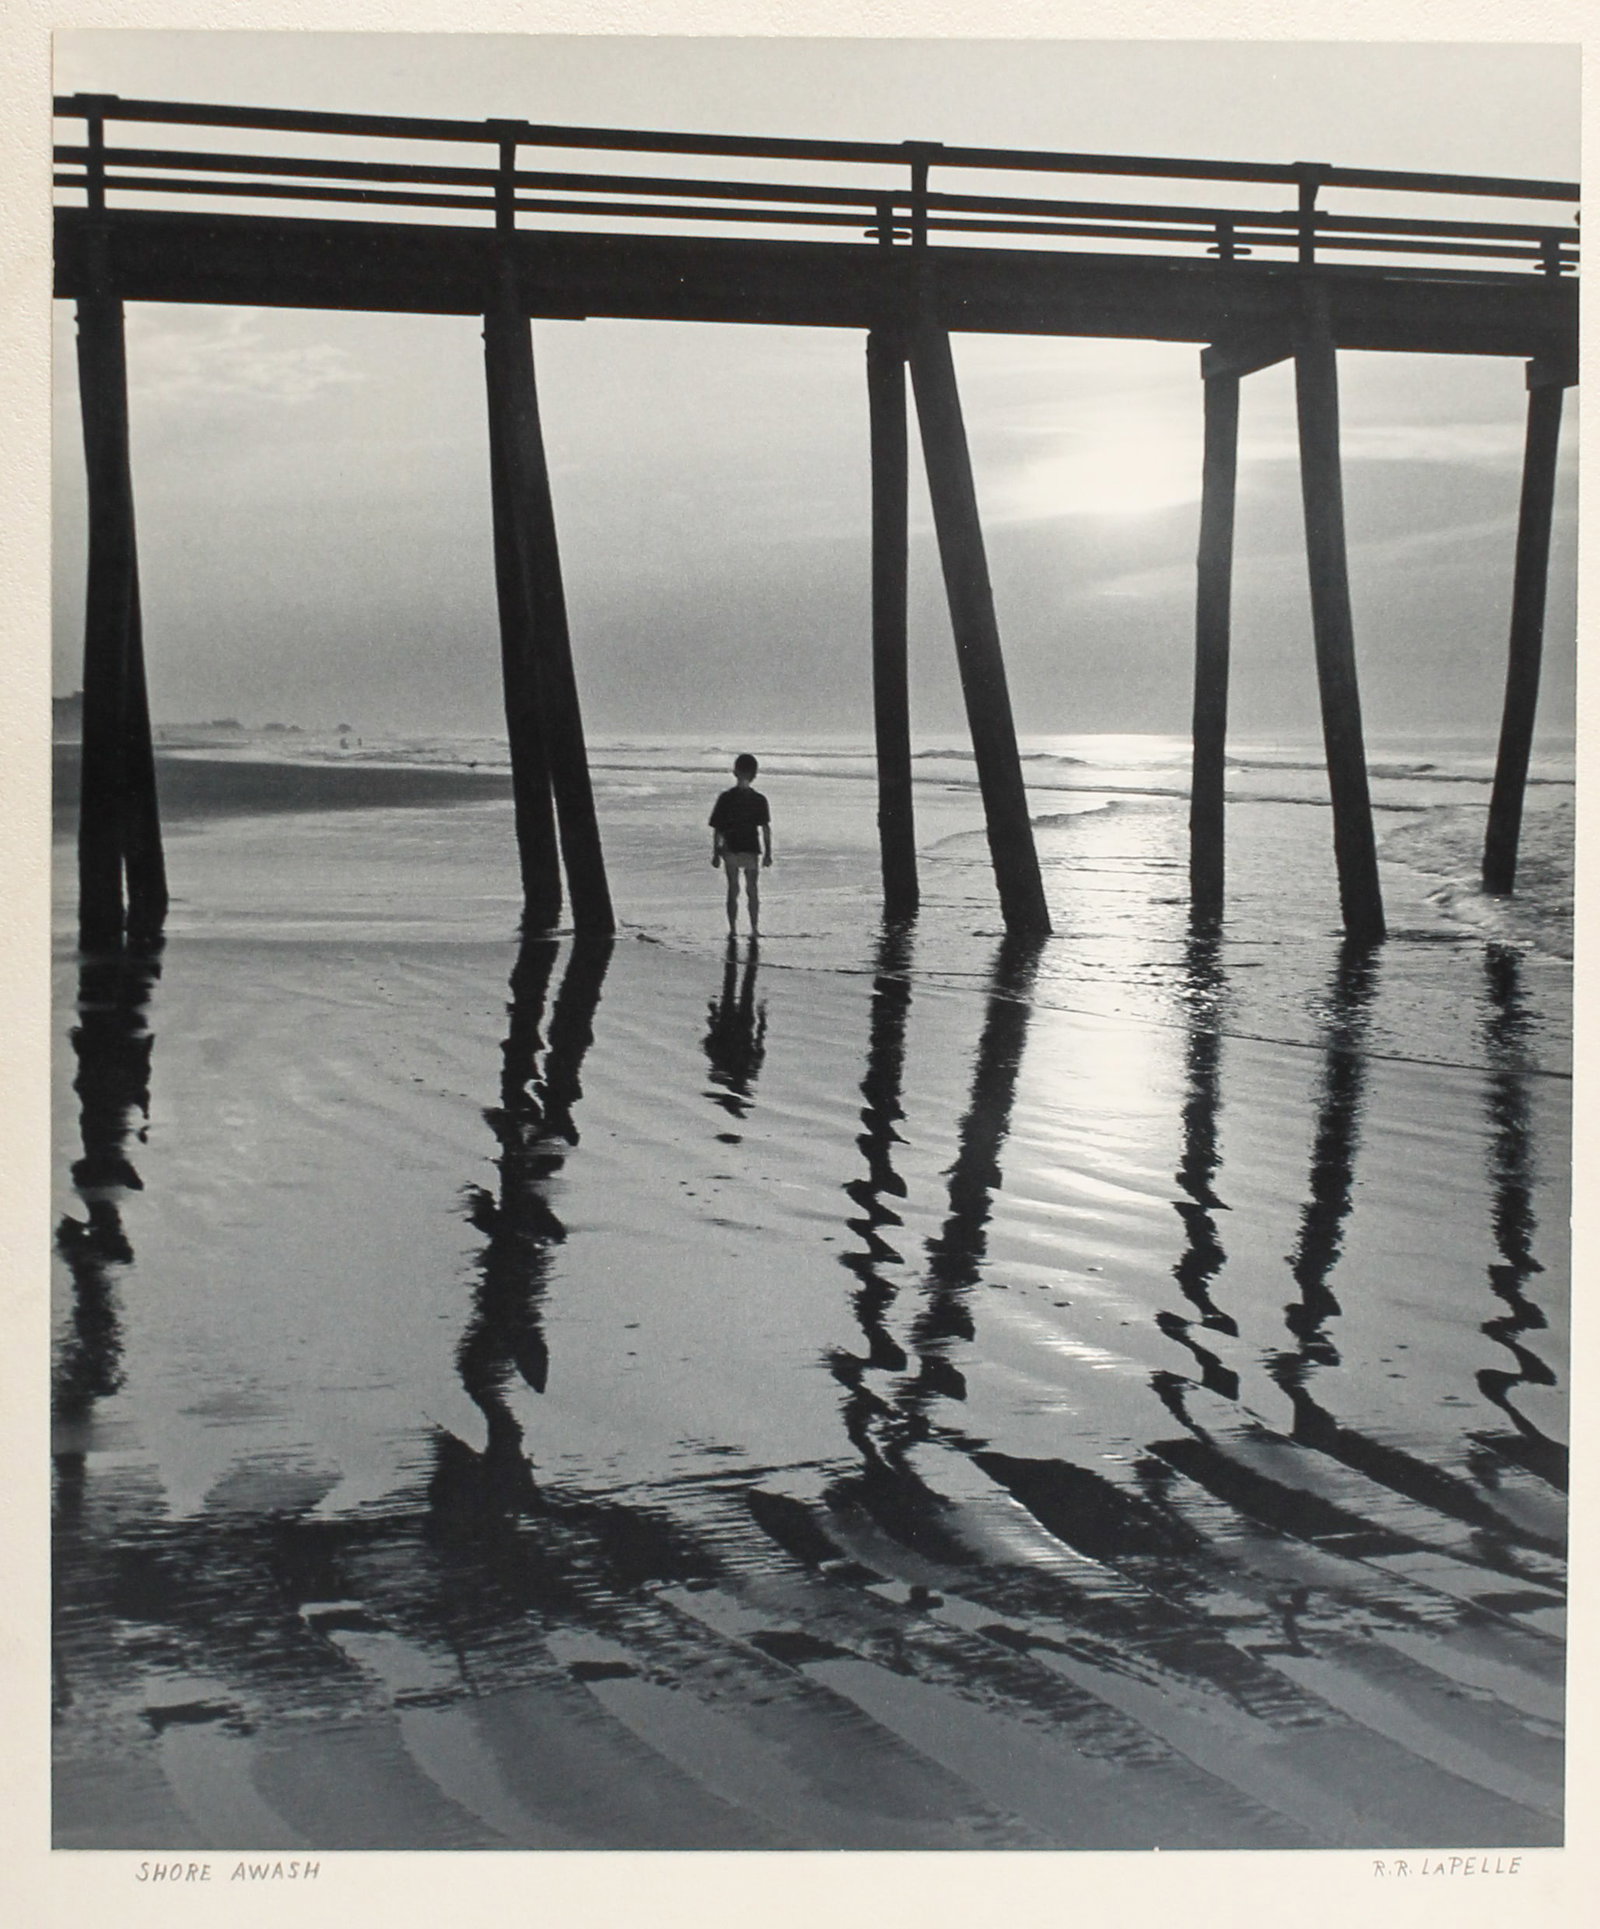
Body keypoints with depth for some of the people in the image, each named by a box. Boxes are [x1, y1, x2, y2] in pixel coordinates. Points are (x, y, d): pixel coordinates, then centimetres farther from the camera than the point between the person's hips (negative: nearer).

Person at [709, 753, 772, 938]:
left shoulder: (725, 798, -8)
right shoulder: (759, 800, -6)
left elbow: (717, 829, -6)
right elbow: (766, 829, -6)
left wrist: (716, 852, 2)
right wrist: (768, 852, 2)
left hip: (730, 850, 0)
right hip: (752, 850, 0)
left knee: (733, 890, 9)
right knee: (752, 890, 12)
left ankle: (732, 929, 8)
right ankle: (755, 928, 12)